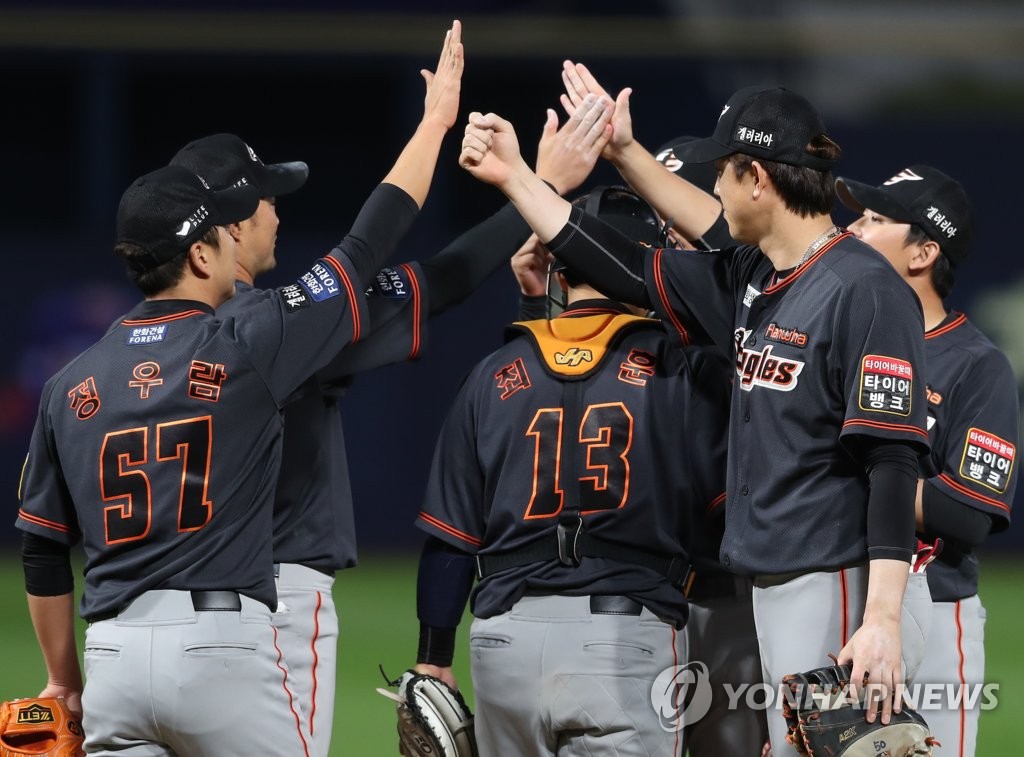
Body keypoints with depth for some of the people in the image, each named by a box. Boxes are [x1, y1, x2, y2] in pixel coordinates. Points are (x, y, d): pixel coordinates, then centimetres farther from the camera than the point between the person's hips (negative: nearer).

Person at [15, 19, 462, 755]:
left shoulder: (71, 386, 11)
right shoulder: (244, 350, -3)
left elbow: (42, 552, 14)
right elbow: (366, 247, 5)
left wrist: (64, 681, 24)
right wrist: (435, 120, 16)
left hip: (113, 654, 5)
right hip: (221, 642, -5)